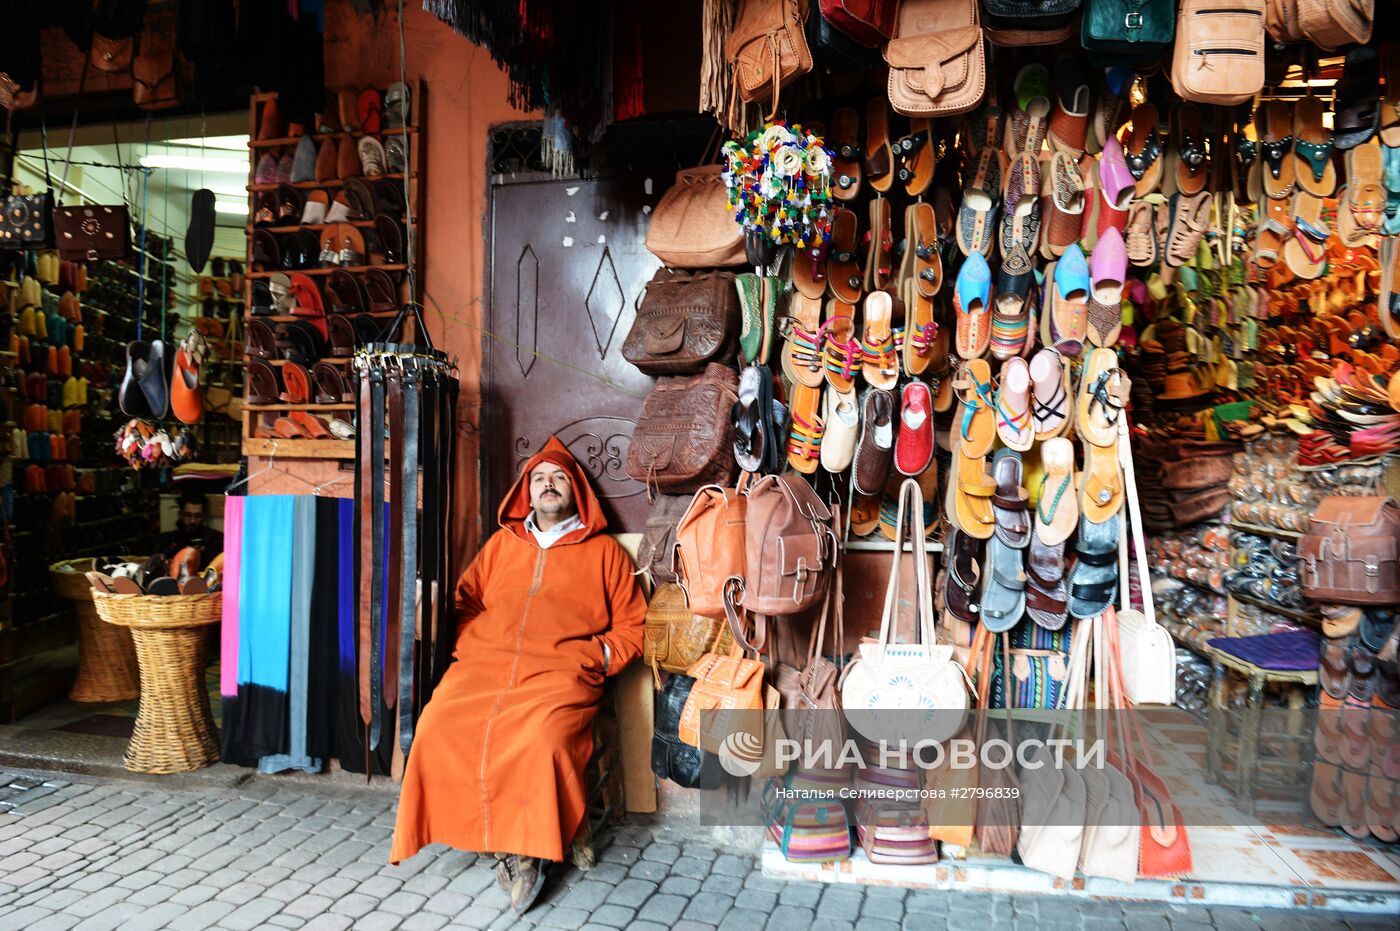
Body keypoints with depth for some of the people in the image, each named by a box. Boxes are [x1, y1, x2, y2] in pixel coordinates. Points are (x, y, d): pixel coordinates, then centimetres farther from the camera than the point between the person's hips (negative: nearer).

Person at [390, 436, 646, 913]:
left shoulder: (604, 551, 16)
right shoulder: (502, 542, 25)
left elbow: (631, 626, 14)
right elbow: (466, 600, 25)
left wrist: (600, 657, -2)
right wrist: (468, 645, 7)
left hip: (559, 675, -3)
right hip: (482, 667, 3)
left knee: (542, 739, -34)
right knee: (439, 728, -25)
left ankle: (529, 850, -12)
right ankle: (512, 845, -14)